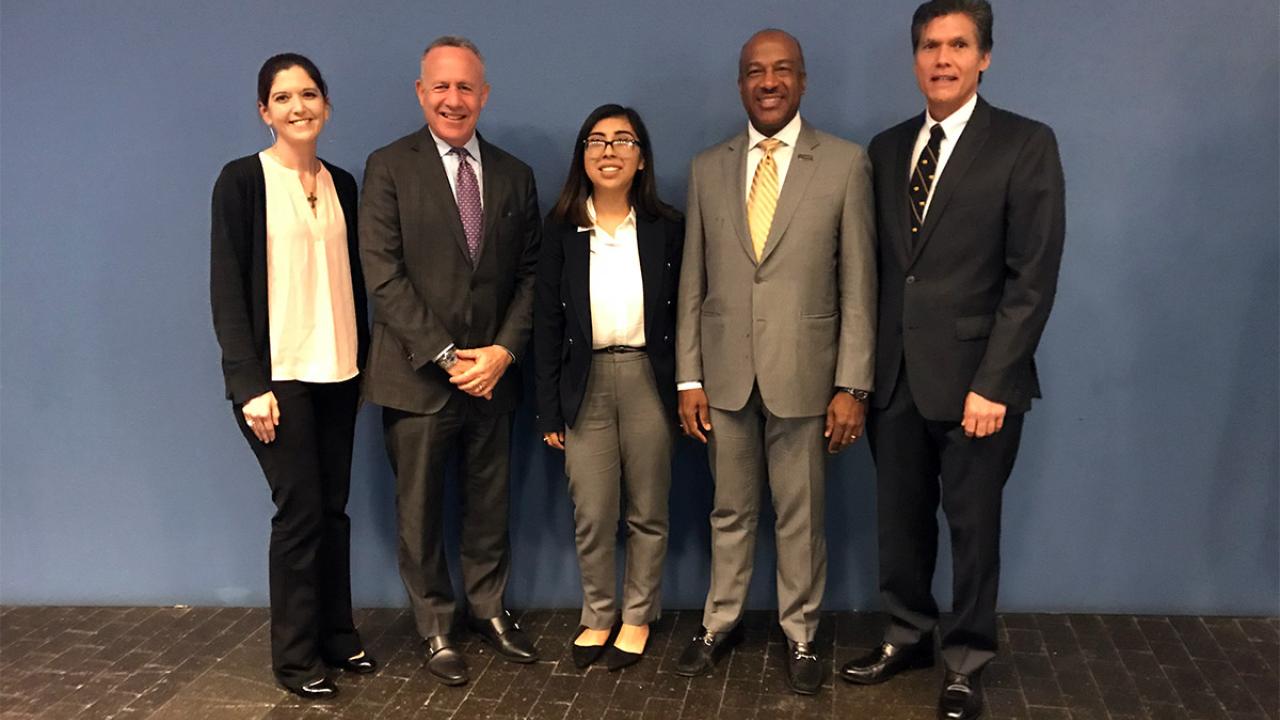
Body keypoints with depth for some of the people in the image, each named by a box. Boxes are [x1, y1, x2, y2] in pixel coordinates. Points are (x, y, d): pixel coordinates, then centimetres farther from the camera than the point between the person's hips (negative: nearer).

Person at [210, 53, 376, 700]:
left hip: (336, 372, 5)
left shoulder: (341, 184, 10)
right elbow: (227, 287, -9)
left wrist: (364, 361, 9)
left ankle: (337, 635, 23)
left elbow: (351, 278, 12)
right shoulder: (242, 180, -6)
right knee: (300, 511, -2)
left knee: (333, 509, 8)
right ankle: (295, 656, 12)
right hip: (277, 374, -5)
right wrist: (249, 384, -14)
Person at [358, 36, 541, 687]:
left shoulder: (514, 175, 8)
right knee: (420, 511, 8)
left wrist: (504, 350, -8)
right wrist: (446, 356, -14)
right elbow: (384, 275, -11)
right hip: (417, 375, -3)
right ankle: (435, 627, 24)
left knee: (489, 504, 13)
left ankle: (489, 609, 31)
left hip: (492, 372, 3)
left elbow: (528, 273, 6)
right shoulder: (389, 167, -4)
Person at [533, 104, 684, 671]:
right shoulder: (561, 231, 2)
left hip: (649, 380, 0)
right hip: (586, 383, 0)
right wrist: (549, 410, 0)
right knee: (591, 517, 4)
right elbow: (547, 323, 2)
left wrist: (686, 391, -2)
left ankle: (638, 617, 27)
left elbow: (682, 315, 4)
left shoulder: (666, 228, 3)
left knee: (647, 513, 9)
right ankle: (597, 615, 25)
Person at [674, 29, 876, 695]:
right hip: (725, 373, 2)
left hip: (803, 375, -2)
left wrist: (852, 386, -7)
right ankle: (720, 622, 31)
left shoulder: (845, 163, -2)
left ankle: (800, 635, 26)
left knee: (800, 516, 9)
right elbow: (692, 283, 6)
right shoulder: (707, 169, 6)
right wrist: (689, 377, 2)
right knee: (730, 511, 15)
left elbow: (858, 285, -4)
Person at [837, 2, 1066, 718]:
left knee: (973, 525, 7)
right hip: (895, 375, 5)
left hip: (974, 378, -4)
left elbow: (1033, 277, -11)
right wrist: (866, 364, 4)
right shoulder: (887, 148, 10)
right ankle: (909, 636, 34)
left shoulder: (1026, 144, -5)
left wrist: (993, 382, -16)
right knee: (901, 518, 14)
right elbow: (878, 265, 10)